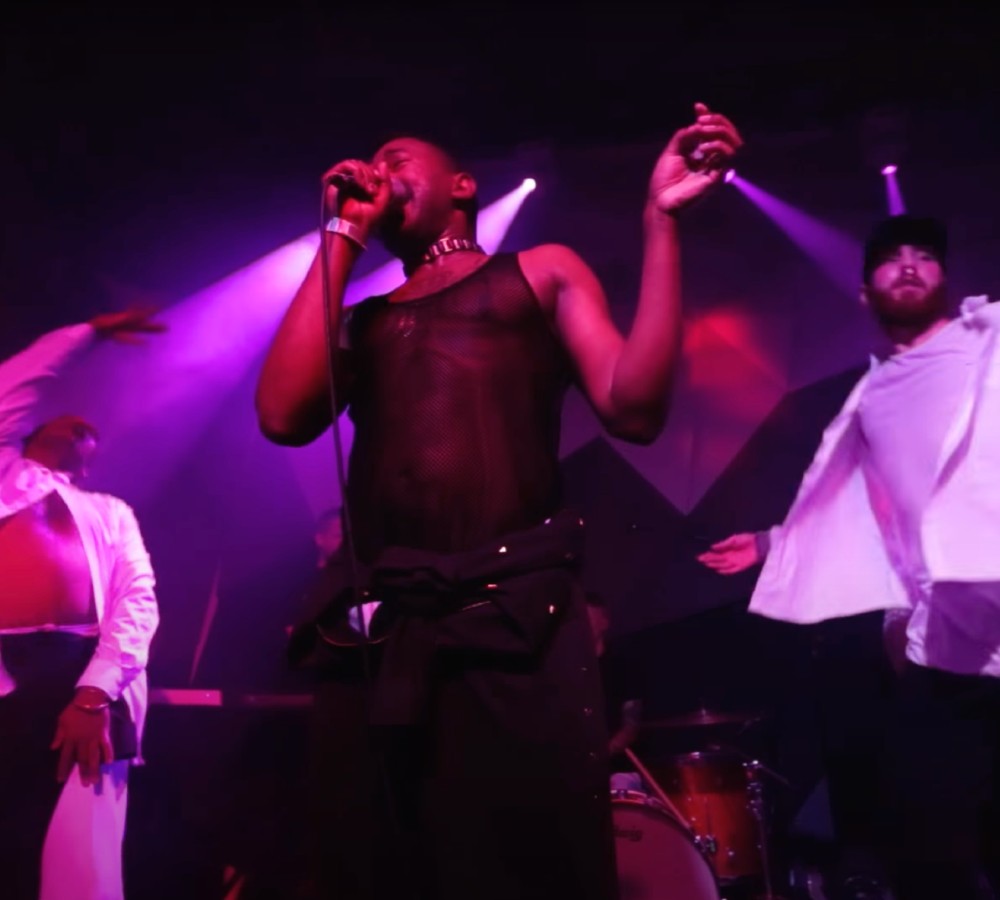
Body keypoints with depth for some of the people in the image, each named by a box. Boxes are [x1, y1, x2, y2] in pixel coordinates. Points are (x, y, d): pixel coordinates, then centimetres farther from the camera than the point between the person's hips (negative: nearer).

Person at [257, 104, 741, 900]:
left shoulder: (542, 274, 15)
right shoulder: (361, 320, 22)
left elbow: (634, 409, -1)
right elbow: (284, 416, 0)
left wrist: (661, 219, -7)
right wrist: (344, 237, 8)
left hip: (520, 619, -3)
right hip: (394, 635, 3)